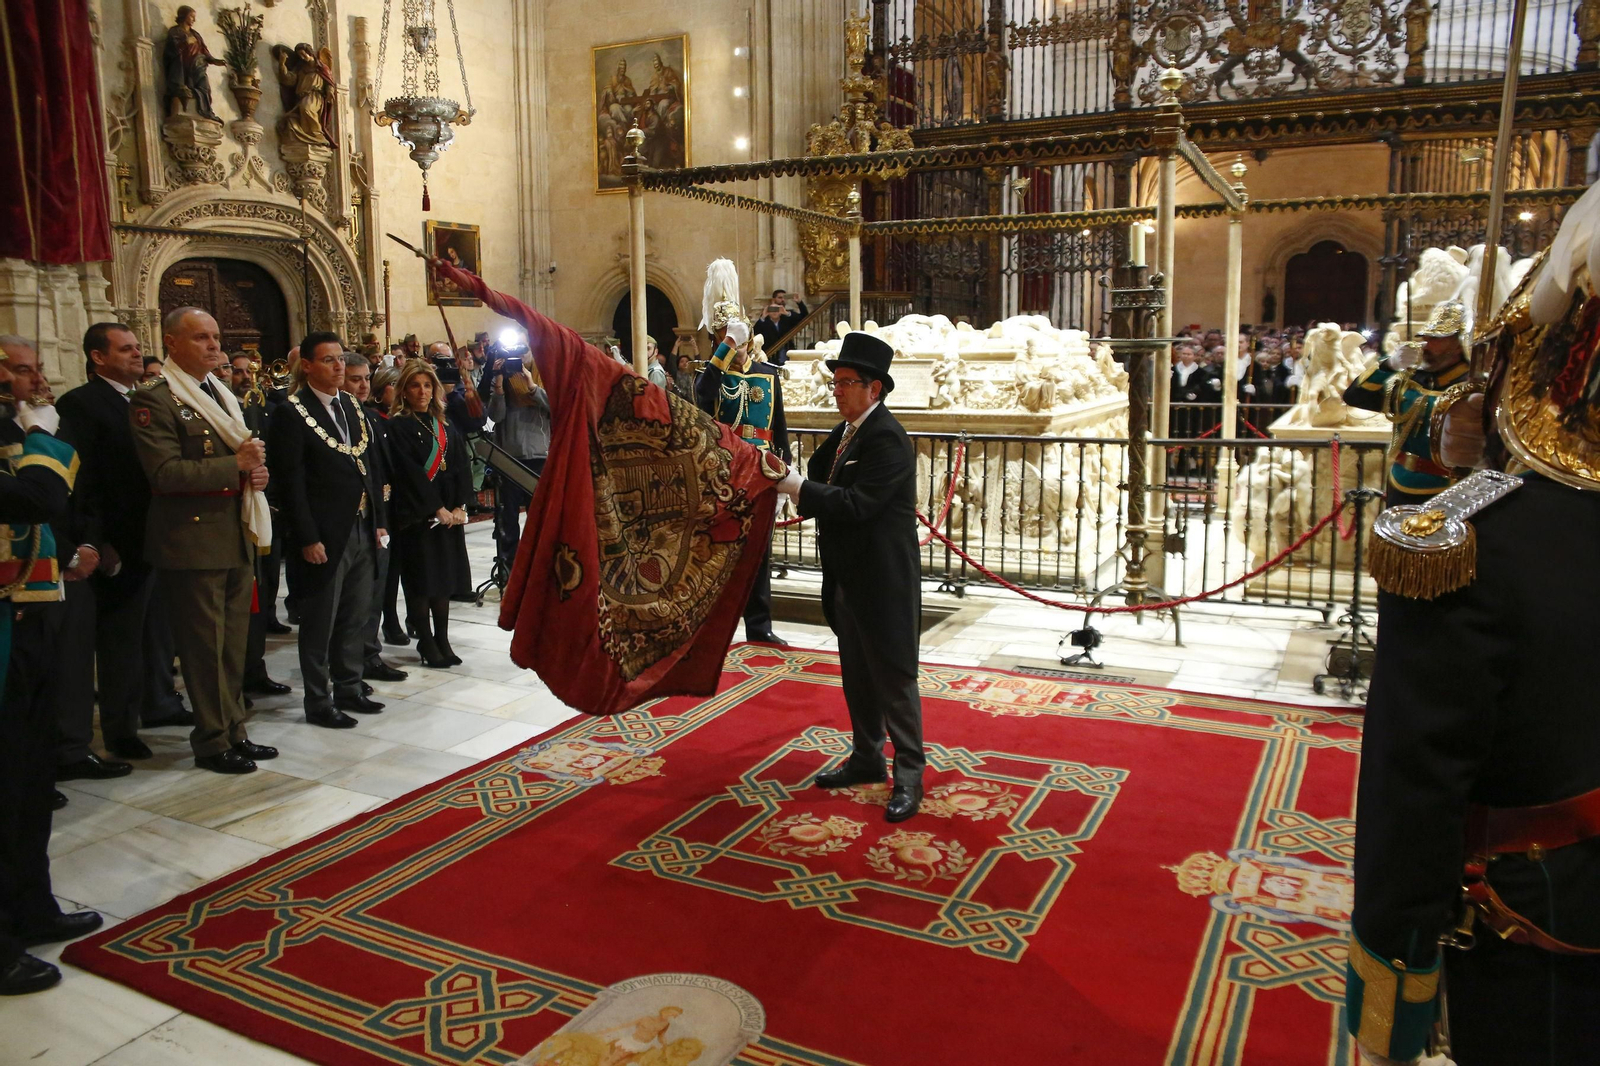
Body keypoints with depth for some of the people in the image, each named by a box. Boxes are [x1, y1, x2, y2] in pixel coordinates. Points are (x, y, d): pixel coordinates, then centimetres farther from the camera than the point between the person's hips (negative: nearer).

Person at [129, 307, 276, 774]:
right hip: (192, 543, -8)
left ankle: (234, 732, 25)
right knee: (204, 647, 1)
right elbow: (166, 473, -20)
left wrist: (256, 471, 3)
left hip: (237, 538, 8)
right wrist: (236, 465, -19)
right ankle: (213, 741, 13)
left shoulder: (223, 397, 16)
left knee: (234, 644, 14)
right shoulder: (153, 400, -10)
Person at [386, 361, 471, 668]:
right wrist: (436, 508, -15)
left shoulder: (445, 425, 12)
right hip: (416, 514, -5)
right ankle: (426, 643, 10)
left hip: (449, 512, 5)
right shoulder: (397, 426, -6)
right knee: (421, 579, 0)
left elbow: (460, 466, 6)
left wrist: (459, 505, -6)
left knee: (444, 577, 9)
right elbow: (409, 472, -12)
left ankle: (442, 640, 17)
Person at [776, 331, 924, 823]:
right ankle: (866, 758, 34)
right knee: (857, 675, 19)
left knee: (894, 677, 1)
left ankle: (909, 776, 12)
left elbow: (857, 504, -26)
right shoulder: (845, 433, 11)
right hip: (848, 577, 9)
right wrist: (791, 477, -7)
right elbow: (824, 483, 11)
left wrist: (800, 488, -22)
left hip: (883, 580, -9)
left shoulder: (887, 438, -18)